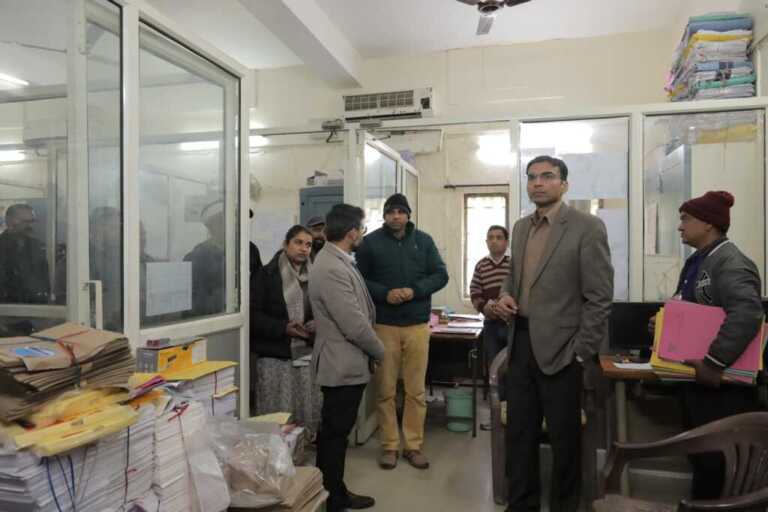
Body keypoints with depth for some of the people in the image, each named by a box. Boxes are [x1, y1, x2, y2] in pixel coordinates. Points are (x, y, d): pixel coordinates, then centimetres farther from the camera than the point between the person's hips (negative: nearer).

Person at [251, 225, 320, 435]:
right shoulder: (266, 275, -1)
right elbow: (253, 315, -5)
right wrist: (283, 328, -16)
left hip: (307, 354, 4)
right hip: (275, 356, -3)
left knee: (309, 412, 1)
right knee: (277, 418, -1)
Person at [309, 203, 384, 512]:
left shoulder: (338, 261, 9)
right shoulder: (331, 269, -24)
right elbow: (354, 325, -24)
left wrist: (371, 351, 14)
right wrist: (379, 351, -8)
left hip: (347, 363, 10)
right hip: (343, 365, -10)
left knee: (337, 433, 19)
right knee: (334, 435, 5)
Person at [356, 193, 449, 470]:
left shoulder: (424, 240, 6)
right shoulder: (370, 242, 1)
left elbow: (440, 275, 3)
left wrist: (415, 290, -13)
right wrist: (385, 293, -16)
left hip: (417, 325, 1)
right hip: (383, 325, -1)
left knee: (416, 390, 7)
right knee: (385, 390, 6)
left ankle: (414, 445, 21)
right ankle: (389, 446, 20)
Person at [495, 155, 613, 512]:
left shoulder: (587, 227, -9)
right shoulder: (521, 227, 11)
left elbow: (600, 298, -11)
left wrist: (581, 354, -14)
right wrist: (506, 294, -1)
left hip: (560, 350, -6)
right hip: (521, 344, 6)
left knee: (564, 438, 10)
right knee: (519, 433, 15)